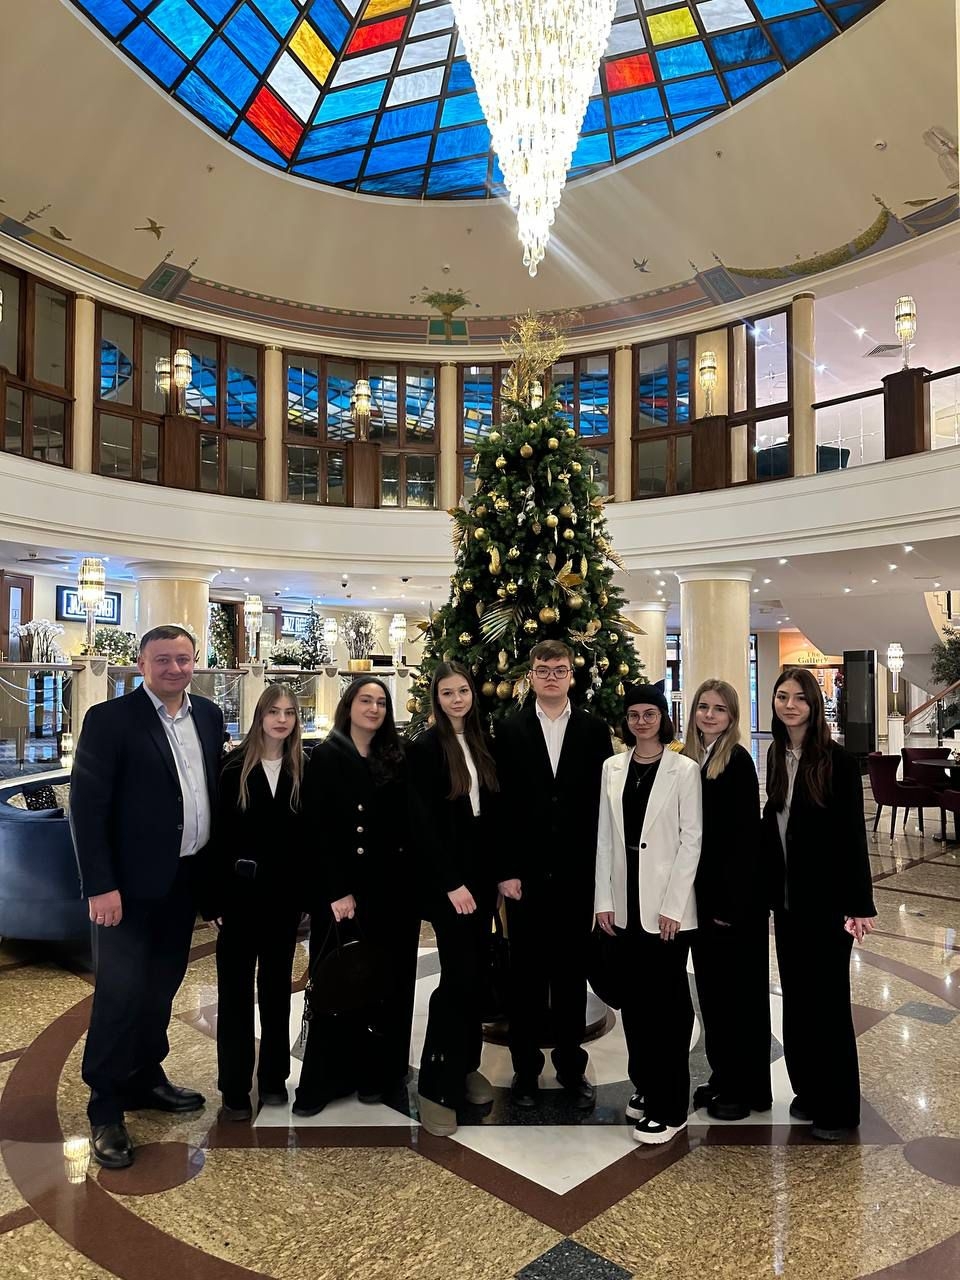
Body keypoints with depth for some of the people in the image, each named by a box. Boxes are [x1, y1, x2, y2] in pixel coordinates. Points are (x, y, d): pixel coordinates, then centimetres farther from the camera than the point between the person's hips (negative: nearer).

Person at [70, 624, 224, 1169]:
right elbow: (88, 806, -13)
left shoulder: (209, 715, 5)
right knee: (121, 992, 1)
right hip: (131, 884, -5)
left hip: (186, 879, 6)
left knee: (161, 987, 18)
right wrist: (101, 886, -17)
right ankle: (106, 1109, 19)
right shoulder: (109, 719, -12)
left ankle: (146, 1078, 36)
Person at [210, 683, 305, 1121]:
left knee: (277, 985, 14)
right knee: (235, 987, 6)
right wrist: (216, 897, -9)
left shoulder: (302, 770, 1)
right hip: (239, 892, -2)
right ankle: (234, 1088, 17)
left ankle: (274, 1076, 28)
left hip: (284, 893, 2)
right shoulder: (234, 766, -5)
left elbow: (308, 836, 2)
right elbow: (217, 834, -6)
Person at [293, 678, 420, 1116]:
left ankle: (378, 1072, 24)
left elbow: (407, 829, 6)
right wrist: (338, 892, -15)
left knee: (387, 983, 9)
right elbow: (317, 829, -9)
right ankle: (324, 1080, 20)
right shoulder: (326, 757, -3)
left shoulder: (395, 760, 8)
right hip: (341, 891, -3)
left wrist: (413, 887, -2)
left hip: (392, 890, 3)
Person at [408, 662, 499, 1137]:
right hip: (446, 878, -6)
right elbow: (428, 824, -12)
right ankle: (435, 1086, 6)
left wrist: (502, 873, 6)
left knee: (477, 972, 12)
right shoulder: (426, 748, -8)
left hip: (481, 874, 6)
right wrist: (452, 883, -15)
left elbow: (491, 814, 10)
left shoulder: (482, 744, 9)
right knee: (459, 975, -7)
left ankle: (467, 1066, 28)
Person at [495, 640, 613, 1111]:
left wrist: (600, 869, -3)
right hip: (525, 873, 0)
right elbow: (499, 804, -3)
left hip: (578, 874, 1)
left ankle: (571, 1067, 28)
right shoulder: (509, 730, 0)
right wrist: (506, 871, -7)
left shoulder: (594, 730, 2)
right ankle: (526, 1068, 25)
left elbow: (604, 802, 2)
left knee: (572, 971, 12)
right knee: (526, 974, 10)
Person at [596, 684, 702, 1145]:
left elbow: (691, 840, -8)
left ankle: (669, 1107, 15)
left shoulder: (684, 770, -6)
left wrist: (672, 905, -12)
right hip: (625, 902, 4)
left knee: (667, 1001, 3)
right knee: (634, 998, 13)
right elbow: (605, 836, 6)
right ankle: (644, 1084, 31)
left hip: (666, 903, -4)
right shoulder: (613, 768, 5)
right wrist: (604, 899, 2)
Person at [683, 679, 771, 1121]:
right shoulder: (688, 759, 6)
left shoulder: (738, 761, -13)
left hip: (735, 895, -6)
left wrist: (732, 901, -17)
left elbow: (746, 835, -16)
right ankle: (721, 1077, 31)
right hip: (700, 893, 6)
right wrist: (689, 893, 6)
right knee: (710, 986, 16)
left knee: (739, 990, 7)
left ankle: (746, 1088, 23)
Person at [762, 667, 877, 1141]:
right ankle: (807, 1091, 32)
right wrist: (768, 887, 6)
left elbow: (853, 834, -12)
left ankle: (838, 1108, 22)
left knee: (828, 1000, 6)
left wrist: (860, 904, -13)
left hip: (827, 900, -5)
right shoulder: (776, 756, 3)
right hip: (787, 898, 5)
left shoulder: (837, 760, -13)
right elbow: (771, 821, 7)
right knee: (796, 996, 15)